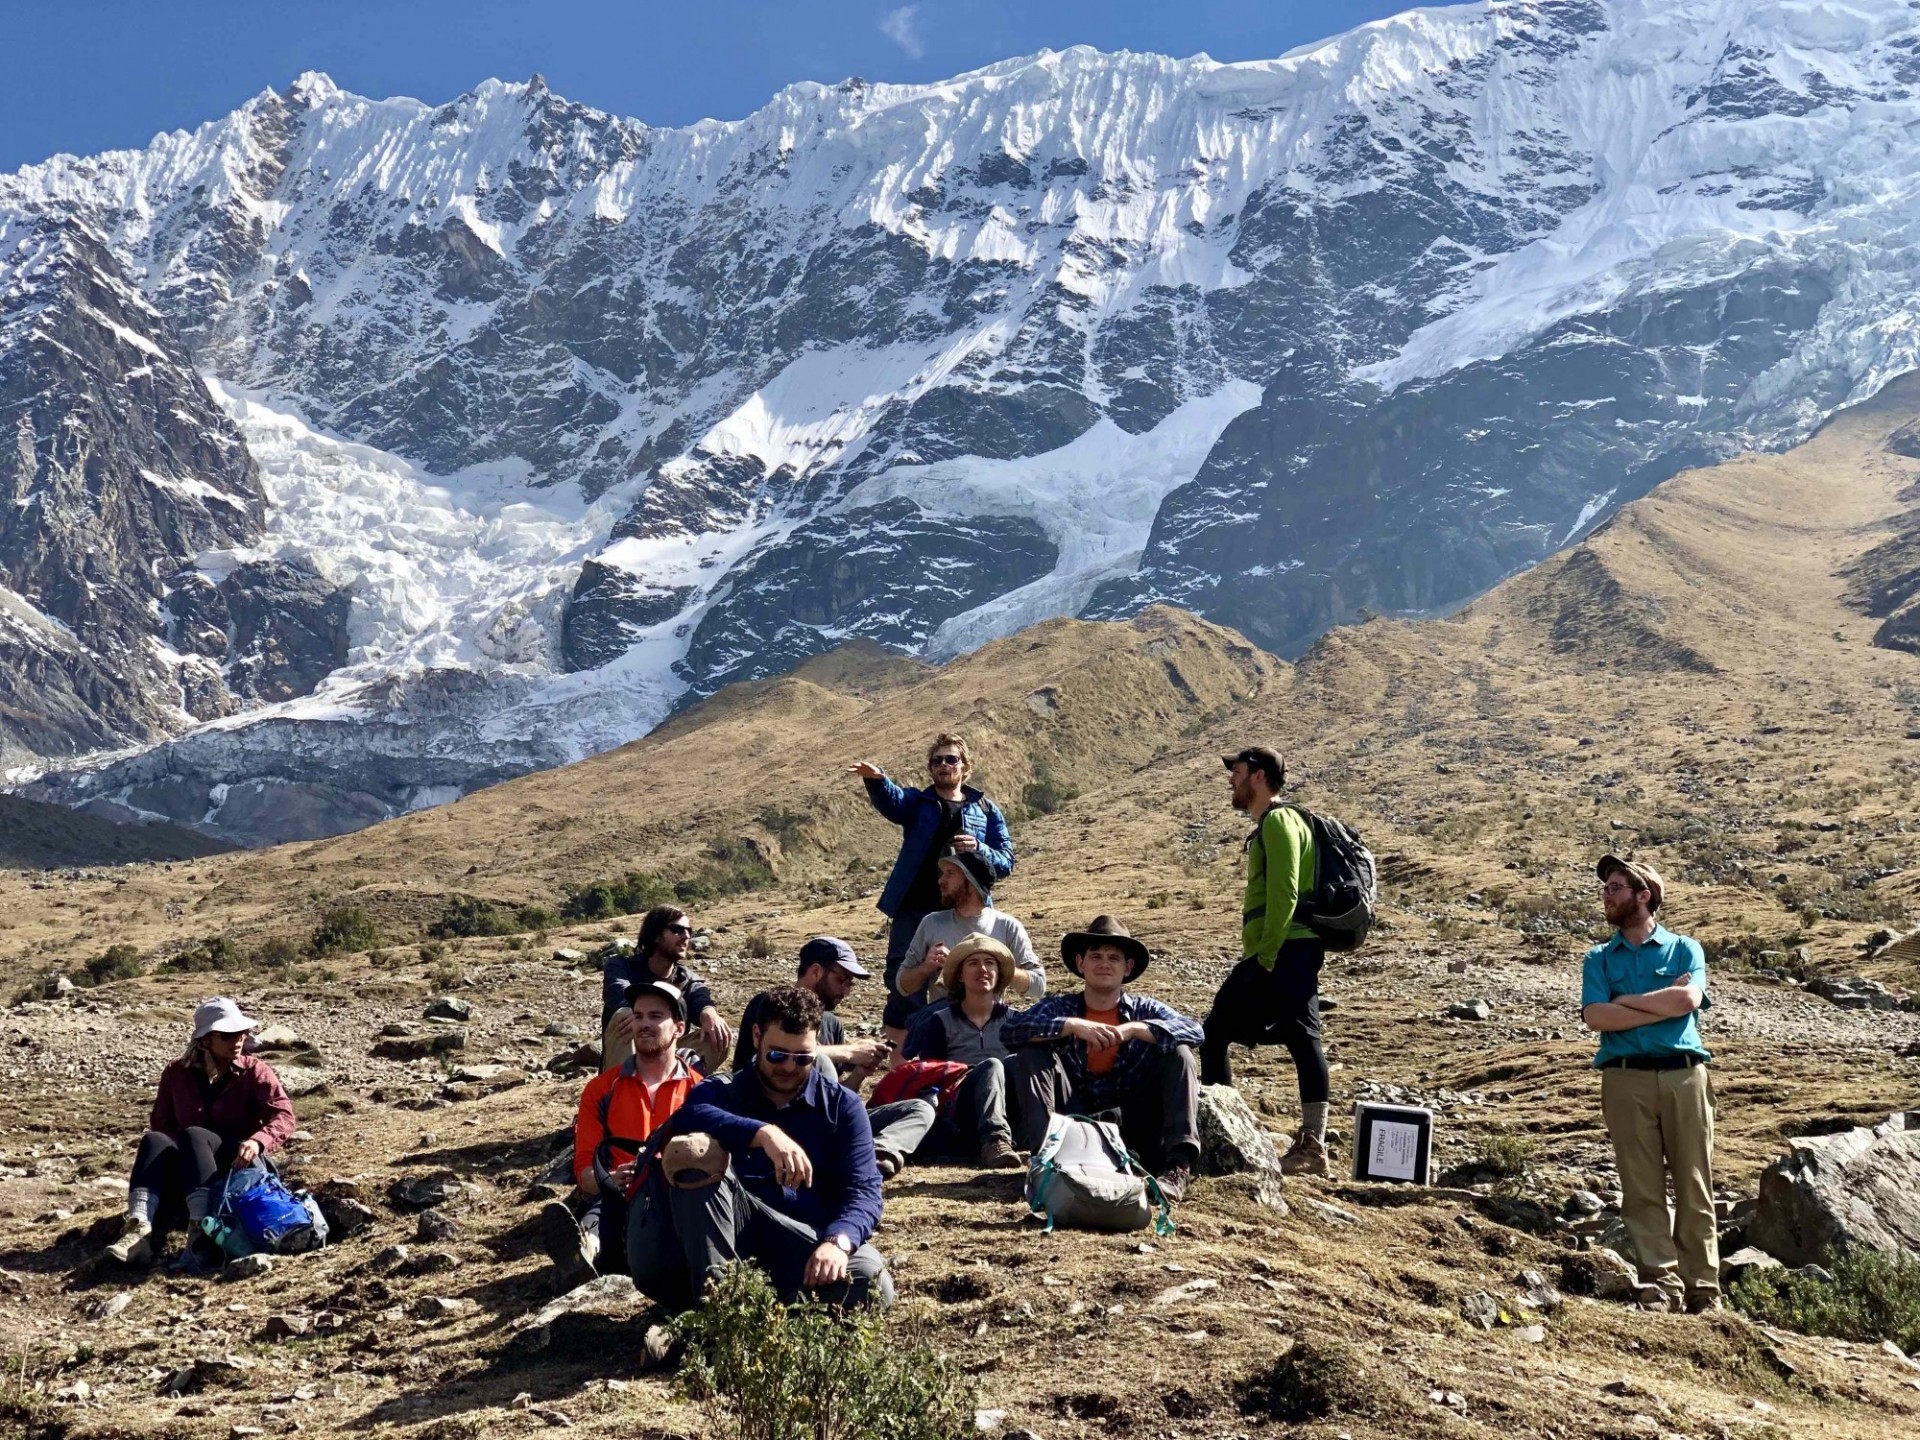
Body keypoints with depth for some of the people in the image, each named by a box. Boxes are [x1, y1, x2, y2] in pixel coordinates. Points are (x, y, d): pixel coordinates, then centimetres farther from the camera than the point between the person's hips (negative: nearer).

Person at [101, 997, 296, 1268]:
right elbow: (160, 1124, 7)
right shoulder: (177, 1073, 6)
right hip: (183, 1178, 3)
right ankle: (138, 1230, -51)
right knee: (153, 1140, -27)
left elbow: (283, 1116, -14)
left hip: (239, 1167, -3)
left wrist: (258, 1141, -34)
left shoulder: (254, 1071, -2)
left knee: (194, 1135, -31)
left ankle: (202, 1231, -51)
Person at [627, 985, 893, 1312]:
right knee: (697, 1153, -26)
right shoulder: (721, 1092, 7)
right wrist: (764, 1133, -37)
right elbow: (685, 1118, -20)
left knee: (871, 1282, -31)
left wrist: (837, 1241, -27)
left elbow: (862, 1191, -4)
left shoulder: (842, 1105, 9)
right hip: (721, 1237, 0)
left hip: (804, 1242, 0)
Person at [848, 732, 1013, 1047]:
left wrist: (979, 849, -14)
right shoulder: (916, 803, 9)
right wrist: (876, 779, -38)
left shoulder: (986, 811, 12)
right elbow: (889, 799, -14)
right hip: (914, 911, 0)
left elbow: (1006, 862, 7)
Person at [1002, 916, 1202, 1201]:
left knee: (1177, 1053, -15)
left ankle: (1178, 1164, -26)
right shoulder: (1060, 1007, 5)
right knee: (1031, 1054, -15)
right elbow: (1009, 1029, -15)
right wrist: (1072, 1025, -25)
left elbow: (1194, 1031, -13)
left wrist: (1133, 1029, -26)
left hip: (1133, 1130, 0)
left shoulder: (1143, 1009, 6)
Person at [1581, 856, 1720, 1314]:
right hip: (1626, 1078, 1)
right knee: (1642, 1188, -3)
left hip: (1684, 1074, -1)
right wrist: (1663, 1004, -5)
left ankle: (1704, 1291, 4)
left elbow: (1689, 1000, -8)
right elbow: (1596, 1016, -2)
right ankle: (1660, 1286, -2)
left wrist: (1626, 1001, -2)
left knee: (1694, 1186, 0)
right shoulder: (1599, 959, 15)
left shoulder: (1684, 948, 12)